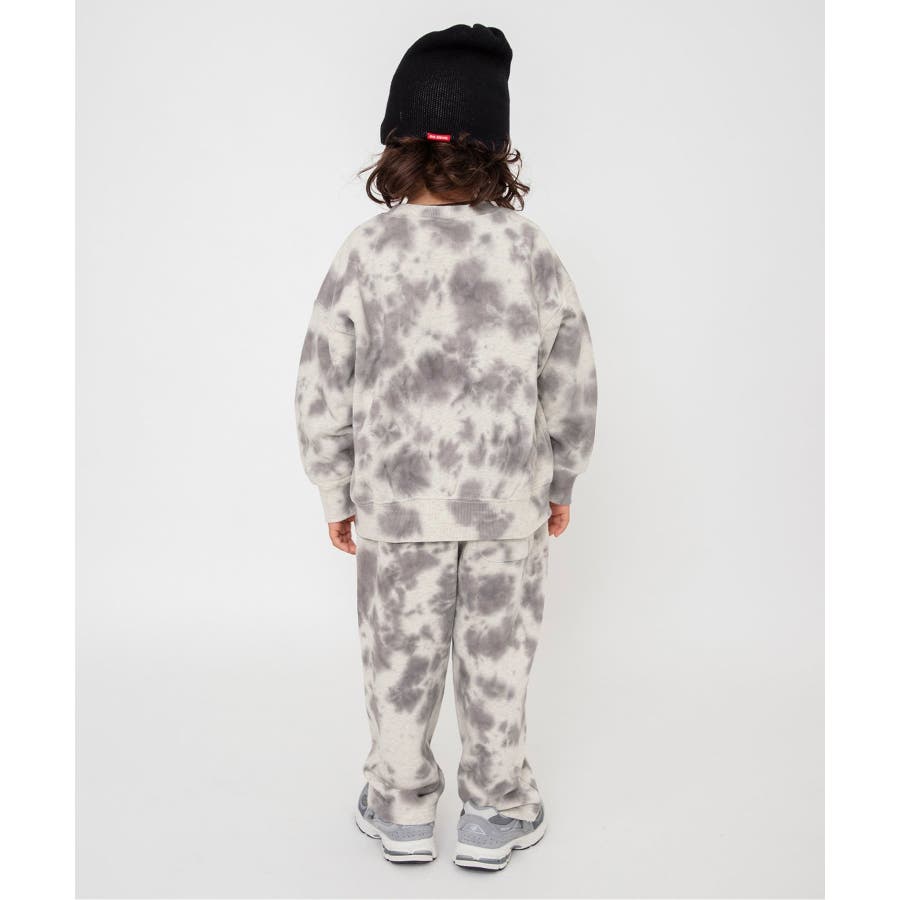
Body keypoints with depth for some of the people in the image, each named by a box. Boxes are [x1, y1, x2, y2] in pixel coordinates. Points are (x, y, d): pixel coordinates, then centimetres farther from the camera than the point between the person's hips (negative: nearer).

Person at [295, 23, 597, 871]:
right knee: (497, 658, 15)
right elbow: (573, 387, -1)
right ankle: (494, 815, 31)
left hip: (396, 502, 0)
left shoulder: (365, 252, -11)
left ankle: (401, 809, 33)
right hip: (510, 504, 1)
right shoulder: (532, 252, -7)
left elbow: (323, 392, -6)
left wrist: (336, 494, 7)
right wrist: (560, 483, 14)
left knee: (401, 659, 16)